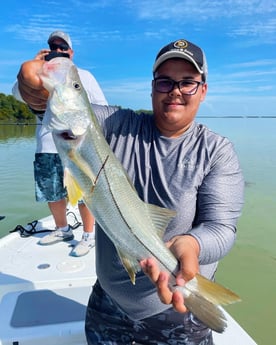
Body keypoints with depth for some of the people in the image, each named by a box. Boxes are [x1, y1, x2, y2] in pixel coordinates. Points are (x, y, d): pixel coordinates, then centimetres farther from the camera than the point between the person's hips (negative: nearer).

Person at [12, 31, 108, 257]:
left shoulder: (84, 76, 12)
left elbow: (102, 108, 7)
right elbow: (18, 93, 2)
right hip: (46, 148, 4)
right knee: (51, 194, 12)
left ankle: (89, 235, 9)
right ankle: (63, 230, 30)